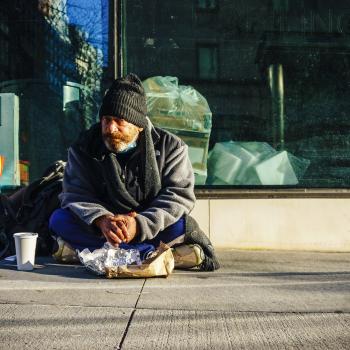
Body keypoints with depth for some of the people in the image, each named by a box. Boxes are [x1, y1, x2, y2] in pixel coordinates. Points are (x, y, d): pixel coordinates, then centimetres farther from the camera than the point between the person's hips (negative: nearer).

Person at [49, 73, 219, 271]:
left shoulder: (170, 147, -4)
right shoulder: (84, 148, 0)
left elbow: (180, 195, -14)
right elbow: (75, 194, -9)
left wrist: (139, 224, -29)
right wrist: (101, 219, -31)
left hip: (150, 229, -2)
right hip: (100, 229, 2)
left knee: (183, 225, -31)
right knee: (59, 219, -26)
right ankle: (154, 253, -33)